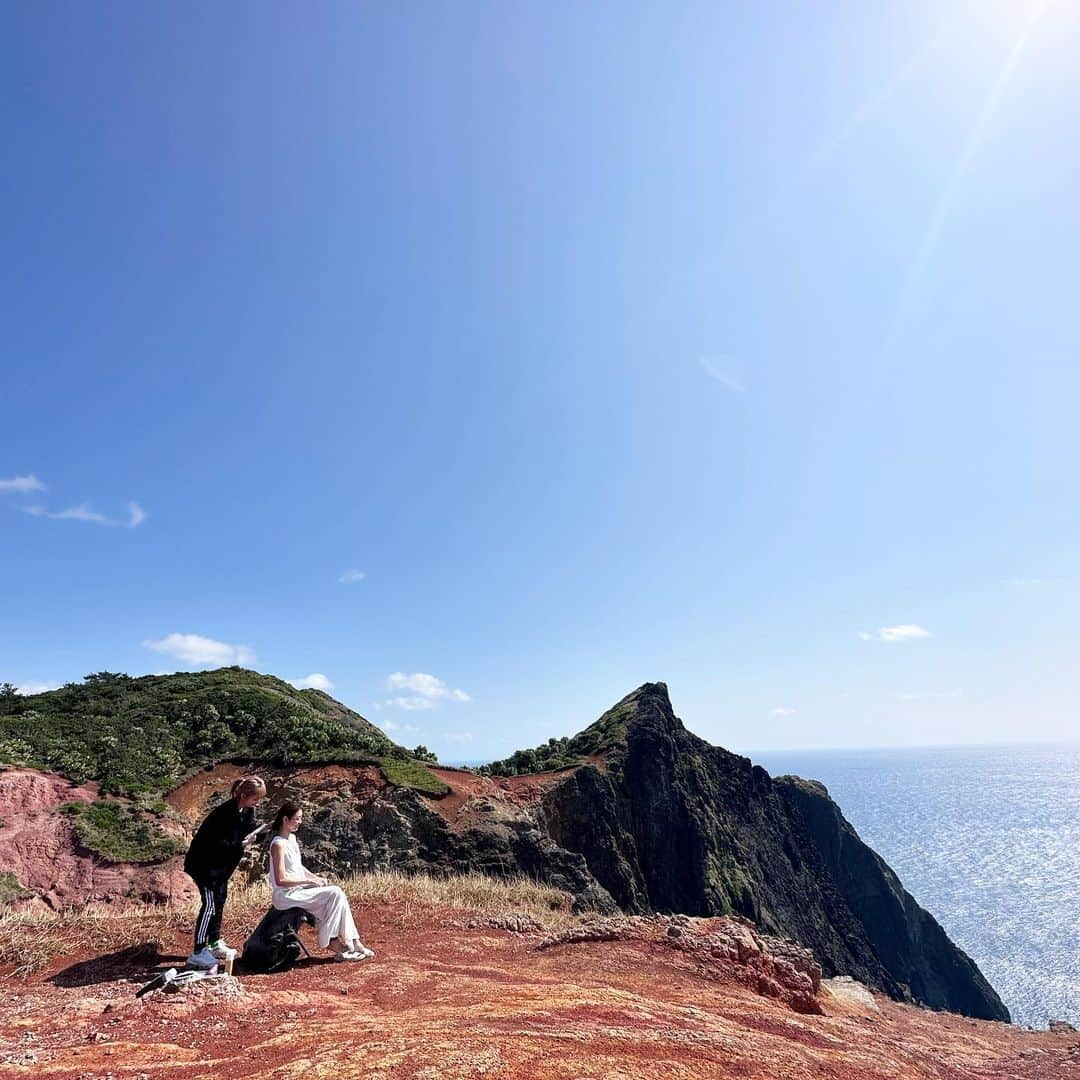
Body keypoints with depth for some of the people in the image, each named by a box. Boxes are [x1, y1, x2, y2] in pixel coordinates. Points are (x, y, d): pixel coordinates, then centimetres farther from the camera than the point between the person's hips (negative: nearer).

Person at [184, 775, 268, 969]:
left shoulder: (247, 811, -8)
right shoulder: (225, 813, -32)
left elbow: (248, 831, 4)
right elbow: (216, 844, -31)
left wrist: (261, 833, -16)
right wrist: (241, 844, -34)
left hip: (221, 863, 8)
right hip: (204, 862, -8)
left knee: (220, 900, 15)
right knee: (210, 903, -8)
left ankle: (214, 944, 28)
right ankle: (197, 953, 1)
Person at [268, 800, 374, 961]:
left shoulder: (292, 838, 10)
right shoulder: (279, 844, -19)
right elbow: (280, 880, -22)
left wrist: (315, 878, 5)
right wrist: (309, 881, -17)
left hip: (300, 888, 8)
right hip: (287, 895, -8)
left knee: (337, 893, -7)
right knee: (335, 895, -17)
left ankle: (351, 942, -4)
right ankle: (330, 942, -5)